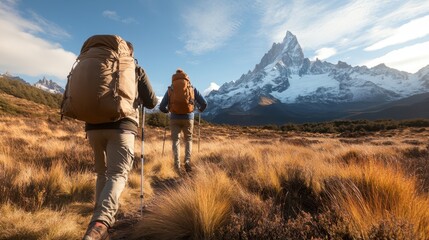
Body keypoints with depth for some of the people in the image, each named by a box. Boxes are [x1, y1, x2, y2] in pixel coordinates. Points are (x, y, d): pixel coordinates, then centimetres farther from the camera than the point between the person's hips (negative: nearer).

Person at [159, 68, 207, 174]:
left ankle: (177, 164, 3)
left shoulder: (170, 89, 7)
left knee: (175, 141, 13)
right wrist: (200, 109, 25)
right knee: (188, 140, 19)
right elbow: (204, 103, 4)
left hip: (174, 118, 0)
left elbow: (162, 107, 5)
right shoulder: (192, 88, 6)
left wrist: (167, 111, 27)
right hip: (188, 118, 0)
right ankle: (187, 161, 3)